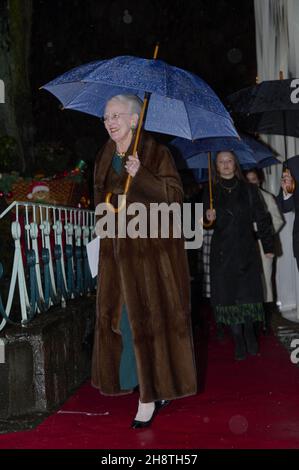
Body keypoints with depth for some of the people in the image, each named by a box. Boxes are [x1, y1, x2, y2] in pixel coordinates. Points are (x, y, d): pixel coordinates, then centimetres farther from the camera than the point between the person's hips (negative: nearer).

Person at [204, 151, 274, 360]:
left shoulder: (248, 189, 6)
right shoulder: (211, 192, 6)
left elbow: (261, 218, 5)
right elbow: (208, 223, 6)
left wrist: (268, 245, 1)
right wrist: (209, 218, -18)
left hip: (247, 249, 0)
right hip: (222, 252, 0)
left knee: (249, 292, -3)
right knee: (229, 294, -1)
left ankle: (249, 333, 15)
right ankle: (239, 341, 8)